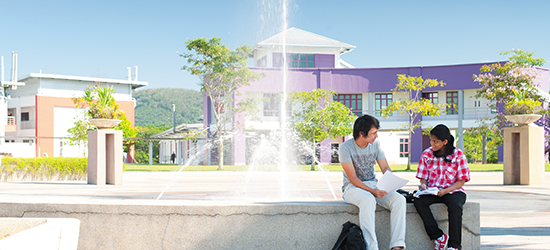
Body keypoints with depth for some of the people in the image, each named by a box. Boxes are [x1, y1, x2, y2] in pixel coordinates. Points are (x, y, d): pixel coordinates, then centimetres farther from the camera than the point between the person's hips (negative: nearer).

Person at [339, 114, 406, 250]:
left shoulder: (376, 144, 5)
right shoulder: (346, 147, -12)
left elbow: (385, 168, 5)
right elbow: (352, 178, -16)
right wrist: (372, 191, -28)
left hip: (373, 185, 5)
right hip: (352, 187, -5)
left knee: (399, 200, -22)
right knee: (368, 200, -39)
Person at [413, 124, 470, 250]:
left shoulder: (458, 154, -3)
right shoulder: (426, 154, 5)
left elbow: (461, 181, -4)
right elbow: (423, 177, 11)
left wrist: (445, 191, -20)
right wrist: (423, 184, -14)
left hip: (453, 191, -3)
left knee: (455, 206, -37)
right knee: (418, 201, -29)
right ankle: (439, 237, -24)